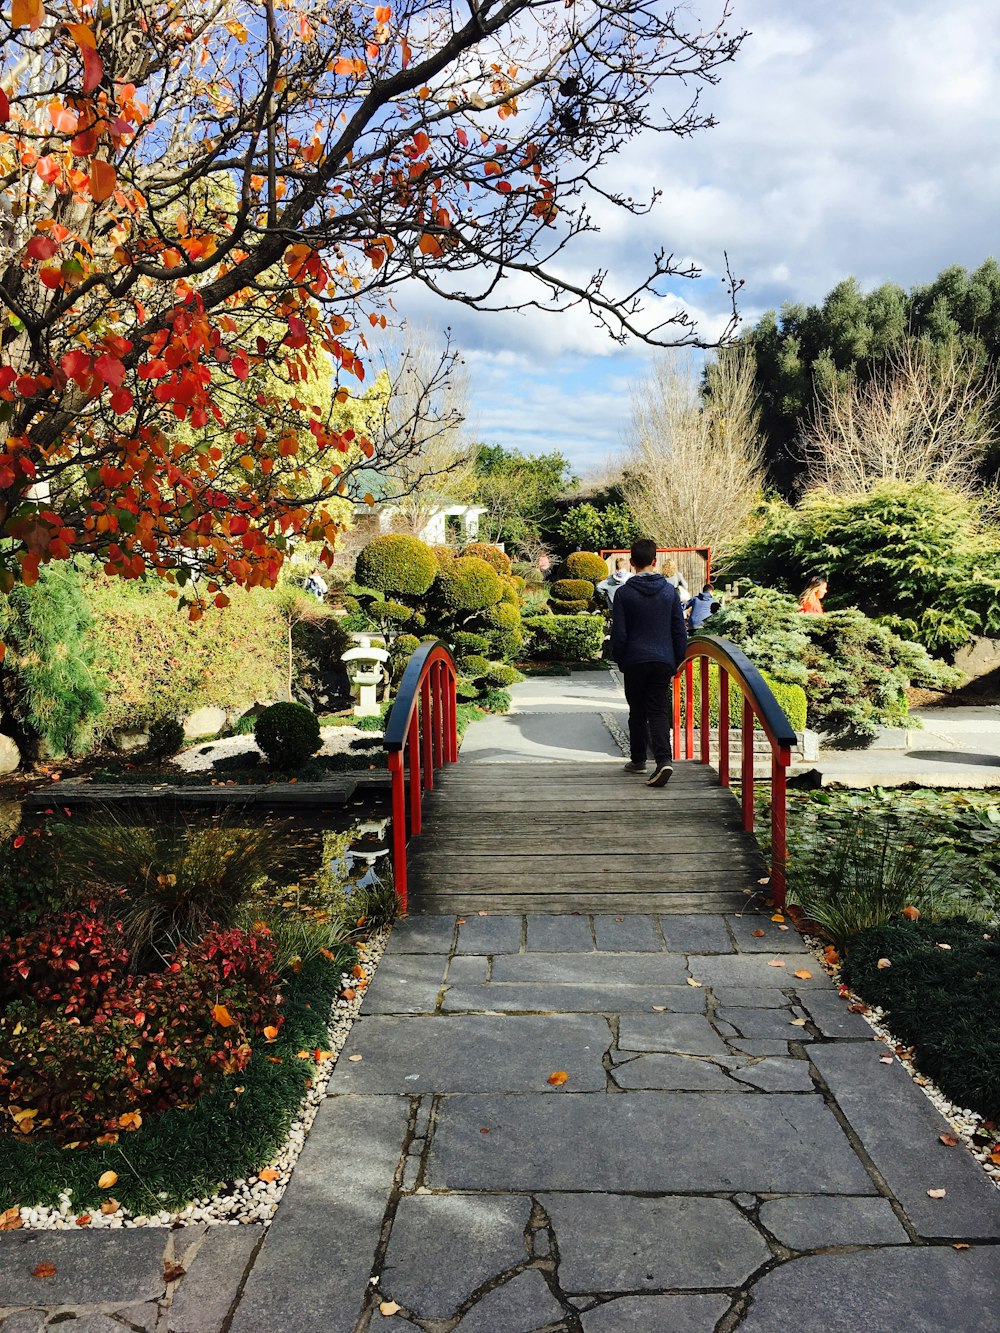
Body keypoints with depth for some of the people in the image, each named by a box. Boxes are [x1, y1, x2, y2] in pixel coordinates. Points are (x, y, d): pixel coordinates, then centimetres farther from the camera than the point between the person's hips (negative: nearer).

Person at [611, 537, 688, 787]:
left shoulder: (624, 593, -4)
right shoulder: (669, 591, 3)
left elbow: (618, 634, -4)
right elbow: (680, 630, 6)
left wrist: (620, 661, 9)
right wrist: (678, 661, 14)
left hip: (635, 662, -1)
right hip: (663, 661, 1)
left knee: (637, 712, 13)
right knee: (659, 711, 1)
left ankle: (638, 760, 22)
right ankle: (663, 760, -18)